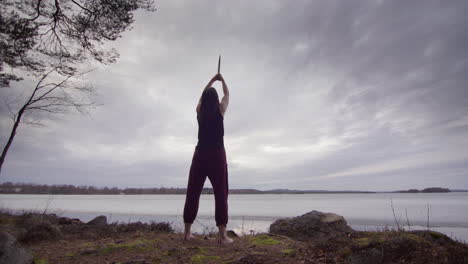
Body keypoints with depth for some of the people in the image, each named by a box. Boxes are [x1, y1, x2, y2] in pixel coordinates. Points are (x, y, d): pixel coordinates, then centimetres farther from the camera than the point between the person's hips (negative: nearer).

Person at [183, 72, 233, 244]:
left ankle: (187, 232, 16)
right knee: (221, 194, 0)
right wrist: (222, 80, 36)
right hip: (217, 154, -3)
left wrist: (212, 80, 39)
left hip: (200, 154, 4)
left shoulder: (199, 111, 9)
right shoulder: (220, 110, 1)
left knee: (193, 193, 8)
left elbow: (203, 95, 28)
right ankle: (222, 234, 0)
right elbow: (227, 95, 20)